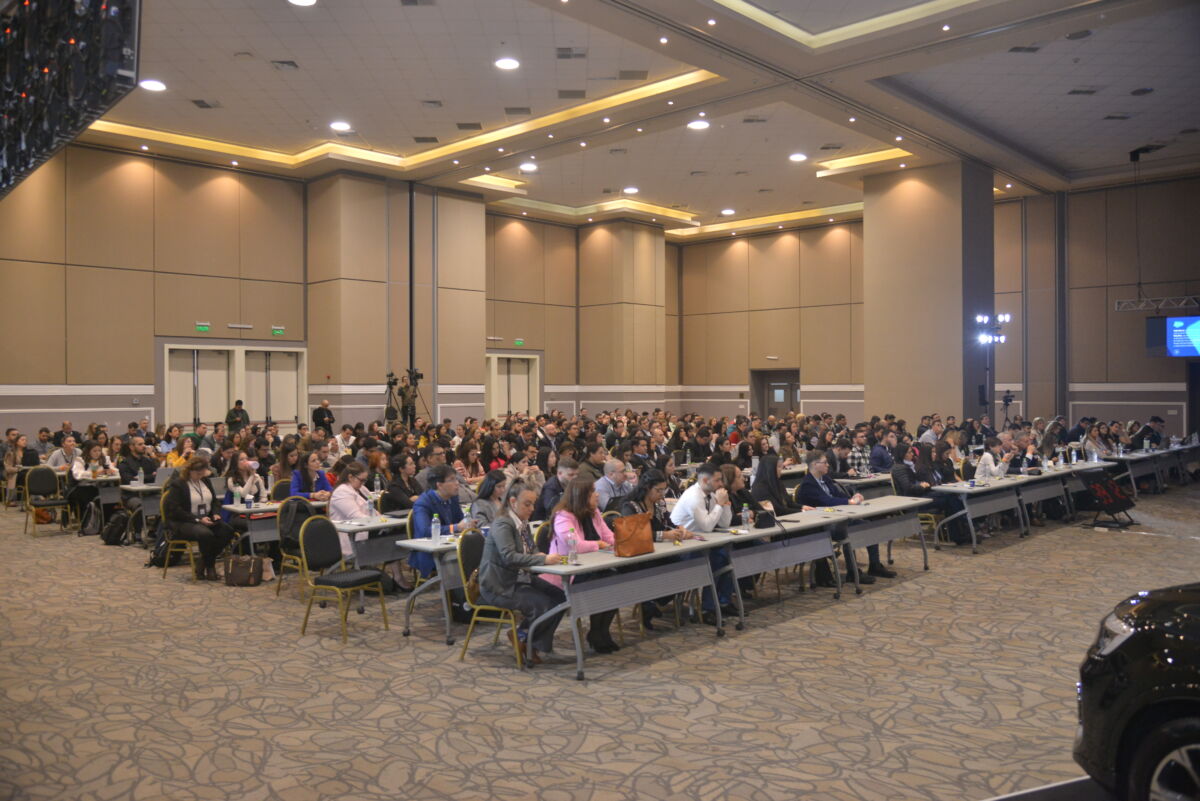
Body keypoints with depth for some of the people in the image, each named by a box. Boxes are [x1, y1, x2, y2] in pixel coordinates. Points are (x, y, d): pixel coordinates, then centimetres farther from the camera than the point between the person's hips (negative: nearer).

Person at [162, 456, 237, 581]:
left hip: (206, 519, 7)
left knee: (227, 531, -22)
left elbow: (214, 501, 27)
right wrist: (198, 519, -20)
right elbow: (175, 511, -14)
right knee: (206, 534, -37)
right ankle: (209, 567, -10)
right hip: (183, 523, -7)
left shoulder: (205, 481, 16)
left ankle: (204, 566, -8)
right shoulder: (177, 485, -6)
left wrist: (214, 514, 5)